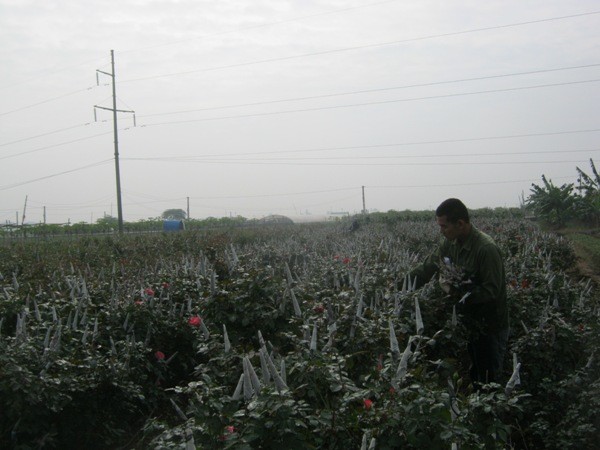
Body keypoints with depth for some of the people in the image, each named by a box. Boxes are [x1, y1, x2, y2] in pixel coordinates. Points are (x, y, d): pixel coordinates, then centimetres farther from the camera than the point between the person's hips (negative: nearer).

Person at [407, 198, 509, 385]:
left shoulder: (486, 249, -25)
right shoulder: (450, 244, -1)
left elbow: (492, 290, -24)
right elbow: (426, 268, 2)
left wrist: (457, 291, -26)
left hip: (490, 326, -7)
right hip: (469, 322, 7)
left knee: (488, 381, 4)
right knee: (472, 376, 19)